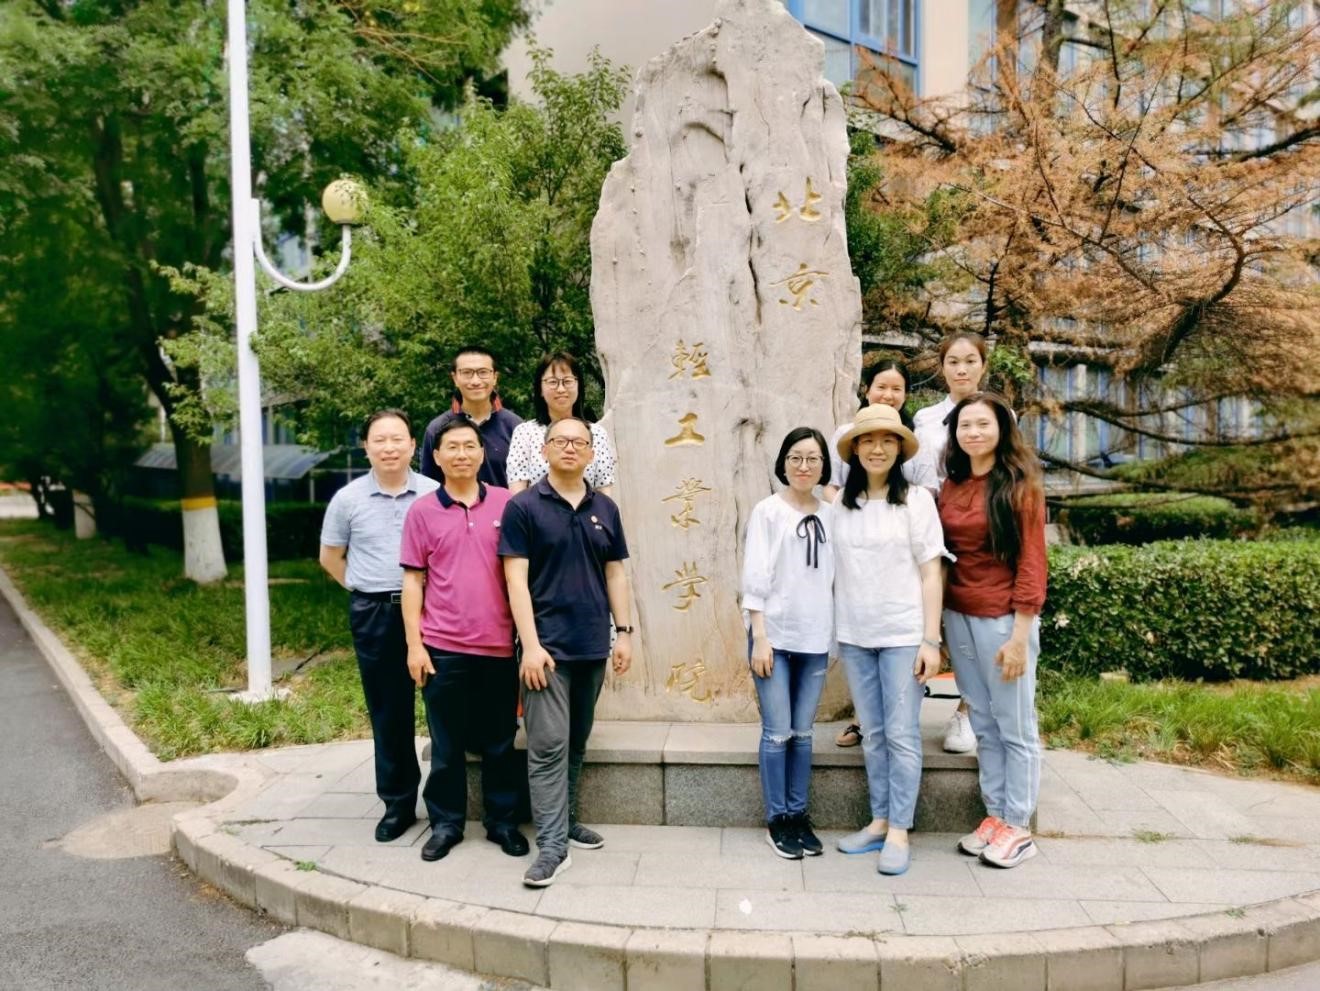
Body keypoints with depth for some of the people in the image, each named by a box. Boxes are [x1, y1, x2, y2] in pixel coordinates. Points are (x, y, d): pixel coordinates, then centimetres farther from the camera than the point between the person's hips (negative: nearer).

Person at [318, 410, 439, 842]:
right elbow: (330, 557, 14)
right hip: (373, 616, 2)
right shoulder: (348, 498, 2)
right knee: (387, 711, 11)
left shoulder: (435, 494, -3)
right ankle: (397, 803, 24)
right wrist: (367, 593, 8)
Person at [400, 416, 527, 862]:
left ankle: (503, 821, 26)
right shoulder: (421, 511, 1)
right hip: (442, 647, 0)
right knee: (447, 743, 11)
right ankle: (445, 823, 26)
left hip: (498, 645, 1)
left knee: (499, 741, 12)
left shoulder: (507, 504, 2)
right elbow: (413, 580, 2)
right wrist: (414, 644, -3)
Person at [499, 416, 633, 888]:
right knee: (549, 744, -6)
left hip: (593, 645, 5)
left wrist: (624, 631, 6)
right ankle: (552, 846, -2)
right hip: (548, 645, -5)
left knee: (577, 742, 15)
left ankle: (566, 820, 30)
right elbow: (516, 579, -9)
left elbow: (615, 573, 13)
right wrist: (530, 644, -15)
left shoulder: (605, 508, 9)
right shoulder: (523, 507, -4)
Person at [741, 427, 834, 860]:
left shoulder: (830, 515, 8)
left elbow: (835, 576, 9)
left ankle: (798, 815, 21)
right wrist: (759, 637, -10)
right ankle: (777, 820, 13)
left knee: (803, 732, 10)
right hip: (774, 636, -3)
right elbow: (755, 578, -5)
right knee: (777, 732, 1)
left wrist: (838, 633, 6)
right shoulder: (768, 511, -2)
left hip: (815, 639, 3)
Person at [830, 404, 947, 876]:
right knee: (872, 733, 11)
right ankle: (879, 820, 23)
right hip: (853, 635, 3)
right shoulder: (840, 504, 4)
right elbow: (833, 569, 8)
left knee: (901, 734, 0)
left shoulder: (916, 499, -3)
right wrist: (832, 631, 2)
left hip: (903, 633, -3)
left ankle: (899, 832, 10)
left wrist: (931, 639, -8)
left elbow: (931, 573, -3)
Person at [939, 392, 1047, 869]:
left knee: (1015, 727, 6)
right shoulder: (951, 486, 9)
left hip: (1003, 620, -5)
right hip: (958, 617, 5)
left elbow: (1031, 564, -10)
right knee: (984, 725, 14)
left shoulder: (1020, 486, -7)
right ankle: (994, 815, 25)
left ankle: (1017, 827, 17)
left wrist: (1019, 637, -14)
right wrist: (937, 622, 5)